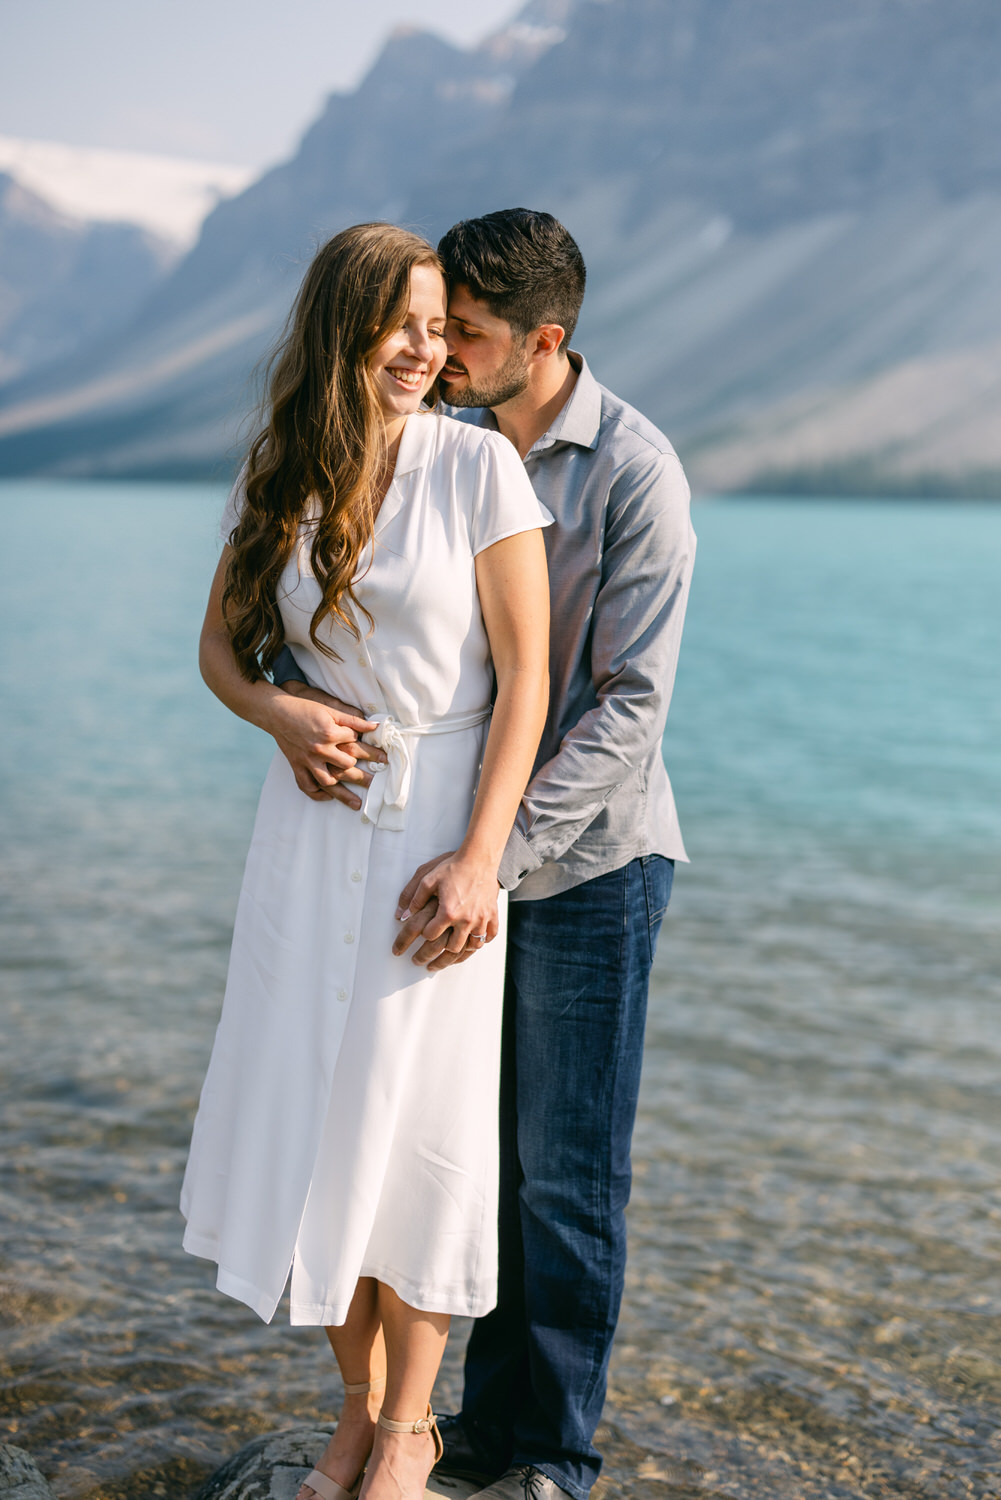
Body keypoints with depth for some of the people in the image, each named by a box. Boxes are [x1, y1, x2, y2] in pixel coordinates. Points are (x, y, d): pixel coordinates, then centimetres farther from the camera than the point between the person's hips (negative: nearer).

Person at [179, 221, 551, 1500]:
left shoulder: (478, 465, -7)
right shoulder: (278, 481, 4)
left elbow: (526, 674, -8)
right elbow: (221, 646, 14)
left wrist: (480, 856, -14)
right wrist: (281, 714, -9)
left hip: (441, 826, -3)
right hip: (313, 829, 4)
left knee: (414, 1119, 2)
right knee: (308, 1114, 7)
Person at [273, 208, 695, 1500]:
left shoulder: (635, 473, -15)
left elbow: (631, 703, -19)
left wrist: (496, 853, -26)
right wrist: (290, 691, -15)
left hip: (587, 860, -5)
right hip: (472, 847, 6)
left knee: (567, 1178, 3)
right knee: (481, 1157, 13)